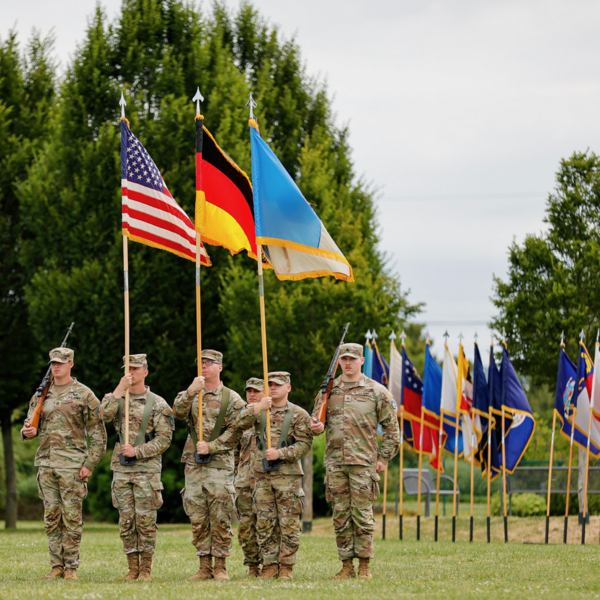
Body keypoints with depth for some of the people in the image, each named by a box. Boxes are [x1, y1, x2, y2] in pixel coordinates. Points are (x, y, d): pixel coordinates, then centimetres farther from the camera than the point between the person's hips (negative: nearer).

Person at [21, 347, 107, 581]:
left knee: (72, 517, -4)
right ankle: (56, 566, 10)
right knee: (51, 517, 5)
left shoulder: (84, 395, -1)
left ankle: (71, 568, 0)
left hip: (72, 465, -5)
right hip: (46, 463, 5)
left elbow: (98, 434, -1)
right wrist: (27, 432, -8)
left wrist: (90, 465, -9)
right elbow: (29, 425, 18)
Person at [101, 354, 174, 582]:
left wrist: (137, 451, -14)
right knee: (126, 520, 4)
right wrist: (120, 388, -15)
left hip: (147, 469, -3)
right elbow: (105, 414, -12)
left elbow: (164, 439, -5)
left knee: (146, 520, -3)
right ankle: (132, 568, 11)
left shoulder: (157, 404, 0)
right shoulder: (118, 399, 9)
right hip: (121, 469, 3)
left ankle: (146, 569, 4)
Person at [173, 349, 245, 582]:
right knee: (198, 518, 3)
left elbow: (234, 432, -3)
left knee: (220, 517, -5)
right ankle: (204, 566, 8)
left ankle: (220, 567, 1)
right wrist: (191, 392, -22)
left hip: (219, 464, -3)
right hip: (193, 464, 3)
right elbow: (178, 412, -7)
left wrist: (211, 447, -13)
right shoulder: (190, 395, 12)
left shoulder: (231, 398, 3)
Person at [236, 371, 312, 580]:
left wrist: (280, 453, -16)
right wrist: (257, 408, -22)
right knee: (264, 524, 4)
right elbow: (241, 423, -6)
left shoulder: (298, 414, 2)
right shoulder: (258, 411, 11)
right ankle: (269, 566, 10)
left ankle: (286, 567, 4)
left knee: (289, 524, -2)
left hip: (288, 476, -3)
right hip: (262, 475, 3)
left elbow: (304, 445, -4)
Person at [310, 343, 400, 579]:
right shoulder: (328, 391, 12)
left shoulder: (376, 391, 2)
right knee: (341, 516, 4)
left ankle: (364, 566, 2)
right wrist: (316, 427, -7)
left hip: (363, 462, -3)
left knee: (362, 515, -4)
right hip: (335, 462, 3)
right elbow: (316, 420, 18)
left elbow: (391, 427, 5)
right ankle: (346, 565, 10)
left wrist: (384, 458, -1)